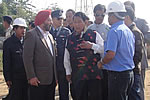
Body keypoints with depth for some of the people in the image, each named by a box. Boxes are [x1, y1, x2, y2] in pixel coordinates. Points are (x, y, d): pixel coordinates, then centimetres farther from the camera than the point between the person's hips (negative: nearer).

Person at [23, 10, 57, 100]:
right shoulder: (31, 34, -8)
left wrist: (55, 77, 14)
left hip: (51, 80, 7)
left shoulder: (50, 36, 17)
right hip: (38, 80, -7)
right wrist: (31, 77, -17)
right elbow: (27, 57, -13)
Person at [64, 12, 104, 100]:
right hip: (77, 75, 3)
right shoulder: (70, 38, 10)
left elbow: (104, 49, 0)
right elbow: (66, 58, 15)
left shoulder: (94, 35, 2)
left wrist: (92, 46, -13)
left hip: (93, 74, -2)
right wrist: (68, 72, 13)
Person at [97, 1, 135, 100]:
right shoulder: (129, 31, 12)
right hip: (130, 73, 9)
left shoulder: (114, 31, -16)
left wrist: (101, 63, -6)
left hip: (117, 75, -9)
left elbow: (111, 54, -25)